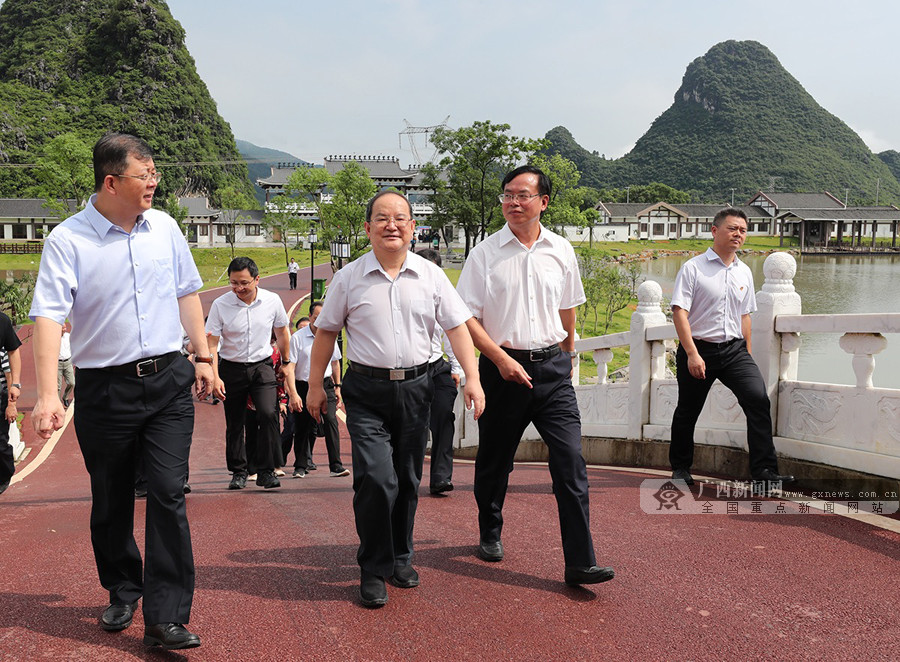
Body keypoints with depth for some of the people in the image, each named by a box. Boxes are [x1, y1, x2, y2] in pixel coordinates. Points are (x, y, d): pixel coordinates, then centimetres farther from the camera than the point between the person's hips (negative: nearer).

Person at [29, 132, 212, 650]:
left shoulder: (164, 227, 5)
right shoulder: (68, 240, -9)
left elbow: (187, 292, 16)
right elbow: (49, 315, -16)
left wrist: (204, 356, 15)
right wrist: (48, 394, -26)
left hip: (168, 380, 2)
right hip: (104, 389, -2)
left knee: (169, 494, -6)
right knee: (111, 503, 12)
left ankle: (166, 619, 0)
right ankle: (123, 594, 36)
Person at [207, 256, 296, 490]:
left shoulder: (272, 300, -6)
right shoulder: (220, 305, -12)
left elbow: (282, 332, 11)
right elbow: (211, 344, -10)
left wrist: (286, 362, 20)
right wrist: (215, 377, -20)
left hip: (262, 365, 0)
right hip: (231, 368, 0)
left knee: (268, 414, -17)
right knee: (234, 424, 6)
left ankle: (266, 471, -5)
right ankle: (239, 471, 24)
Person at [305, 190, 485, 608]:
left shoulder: (431, 276, 4)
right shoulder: (349, 278, 1)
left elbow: (457, 326, 2)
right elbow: (326, 332, 7)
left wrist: (472, 378, -7)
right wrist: (315, 386, 6)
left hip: (415, 388, 2)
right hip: (367, 391, -2)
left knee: (407, 480, 12)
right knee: (377, 479, -12)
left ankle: (400, 558, 31)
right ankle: (373, 571, 6)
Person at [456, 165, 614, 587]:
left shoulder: (561, 251, 7)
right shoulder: (485, 253, -2)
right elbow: (467, 317, -4)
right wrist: (502, 359, -14)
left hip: (552, 367, 2)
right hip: (503, 366, -1)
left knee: (570, 459, -7)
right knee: (494, 460, 12)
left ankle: (580, 563, -3)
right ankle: (490, 535, 36)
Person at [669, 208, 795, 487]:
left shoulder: (744, 272, 12)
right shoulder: (693, 268, -6)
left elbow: (744, 316, 19)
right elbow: (679, 312, -12)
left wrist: (747, 355, 17)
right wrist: (692, 354, -19)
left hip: (734, 349, 4)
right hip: (699, 349, -4)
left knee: (758, 399, -14)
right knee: (687, 411, 8)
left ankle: (764, 469, -9)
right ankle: (680, 468, 28)